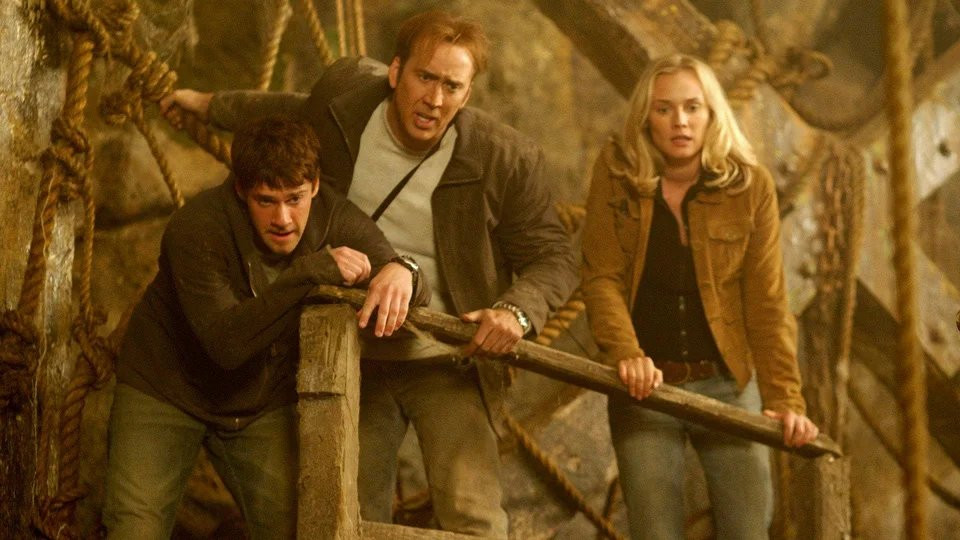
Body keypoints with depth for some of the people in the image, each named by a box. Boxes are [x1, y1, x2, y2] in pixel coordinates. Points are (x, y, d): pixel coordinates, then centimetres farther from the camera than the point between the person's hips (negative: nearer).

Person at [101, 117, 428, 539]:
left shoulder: (335, 219, -14)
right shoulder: (196, 228, -27)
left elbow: (418, 295, -12)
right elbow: (226, 344, -35)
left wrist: (401, 273, -37)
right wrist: (308, 274, -43)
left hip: (263, 406, 3)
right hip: (165, 389, -3)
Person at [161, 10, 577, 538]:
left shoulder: (505, 158, -18)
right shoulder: (345, 97, -8)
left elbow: (553, 257, -9)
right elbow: (300, 112, 17)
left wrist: (517, 310, -30)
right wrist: (211, 104, 29)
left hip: (450, 362, -4)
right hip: (358, 357, 4)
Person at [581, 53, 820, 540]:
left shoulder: (750, 186, -4)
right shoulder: (616, 173, -3)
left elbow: (767, 302, -5)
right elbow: (602, 278, -8)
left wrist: (784, 398, -13)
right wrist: (626, 355, -24)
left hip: (728, 384, 0)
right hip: (645, 386, 0)